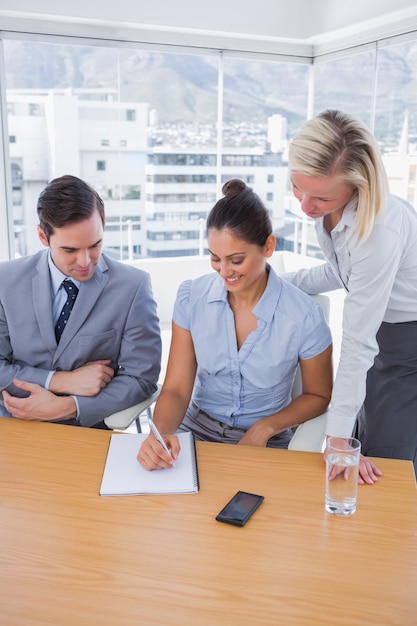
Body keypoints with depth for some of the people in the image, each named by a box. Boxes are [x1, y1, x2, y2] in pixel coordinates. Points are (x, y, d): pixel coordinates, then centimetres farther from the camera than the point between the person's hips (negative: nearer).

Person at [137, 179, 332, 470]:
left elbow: (318, 396, 1)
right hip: (196, 428, 2)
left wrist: (265, 429, -13)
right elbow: (176, 389, -6)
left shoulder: (304, 316, -16)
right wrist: (161, 433, -26)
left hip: (265, 444, -2)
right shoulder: (192, 297, -8)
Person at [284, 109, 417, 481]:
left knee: (382, 468, 1)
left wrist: (338, 436, -23)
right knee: (363, 442, 16)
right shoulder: (328, 204, -10)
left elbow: (358, 342, -29)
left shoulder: (379, 230, -34)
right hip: (382, 330, 7)